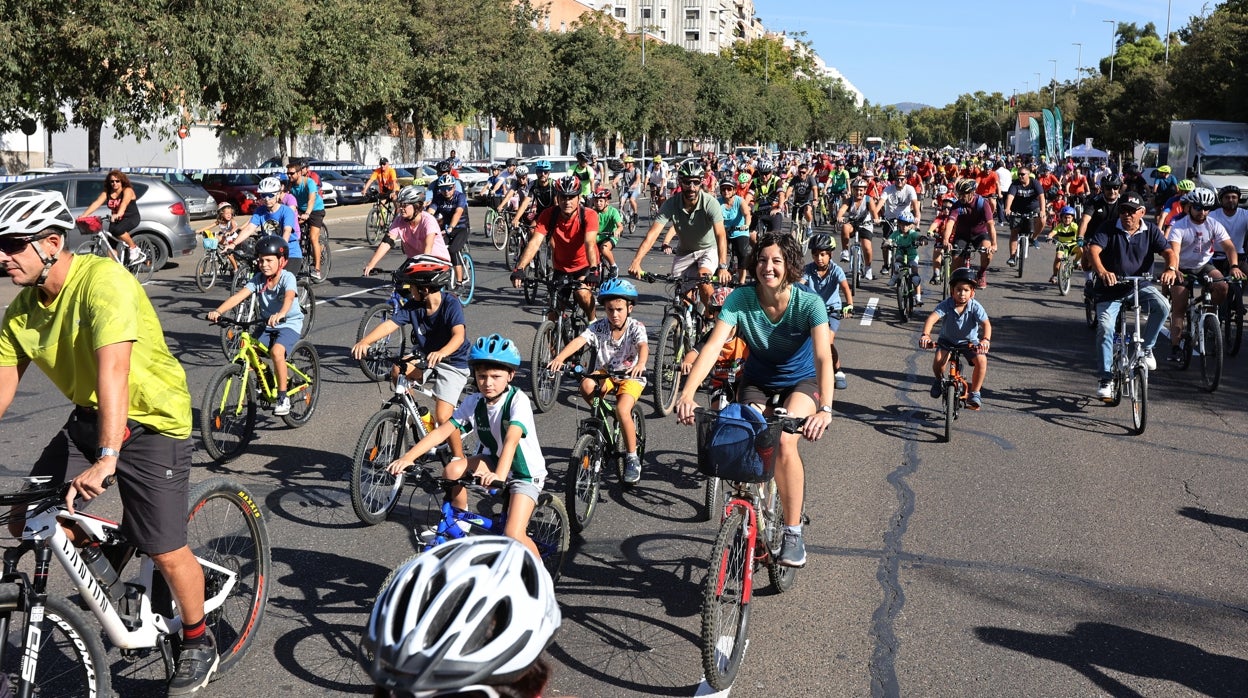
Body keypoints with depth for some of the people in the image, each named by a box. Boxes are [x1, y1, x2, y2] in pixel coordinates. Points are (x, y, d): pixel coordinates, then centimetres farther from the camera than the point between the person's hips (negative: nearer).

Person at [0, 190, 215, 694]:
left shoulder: (102, 280, -27)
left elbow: (112, 371, -37)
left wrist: (107, 458, -46)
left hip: (152, 420, -7)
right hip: (89, 417, 7)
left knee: (165, 553, -5)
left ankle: (198, 644, 20)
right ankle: (117, 542, 24)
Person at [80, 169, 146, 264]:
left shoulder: (127, 190, -13)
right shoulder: (106, 193, 2)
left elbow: (124, 203, -33)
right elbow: (96, 203, -10)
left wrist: (118, 214, -54)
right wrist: (83, 216, -25)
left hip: (131, 217, -6)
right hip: (115, 220, 6)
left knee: (118, 230, -35)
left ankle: (134, 249, -16)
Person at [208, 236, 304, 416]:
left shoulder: (287, 278, -17)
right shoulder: (258, 279, -4)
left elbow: (289, 297, -38)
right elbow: (239, 295, -17)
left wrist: (280, 314, -59)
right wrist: (218, 311, -33)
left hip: (289, 324, -5)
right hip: (266, 325, 5)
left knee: (276, 351, -32)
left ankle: (283, 397, -17)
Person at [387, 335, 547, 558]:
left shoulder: (518, 400, -25)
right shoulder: (473, 402, -9)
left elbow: (511, 439, -40)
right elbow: (442, 431, -16)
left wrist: (499, 475, -57)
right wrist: (408, 457, -29)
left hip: (525, 472, -5)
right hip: (493, 461, 5)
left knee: (513, 536, -21)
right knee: (453, 469, -24)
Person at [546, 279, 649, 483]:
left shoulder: (636, 327, -15)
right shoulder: (598, 327, -10)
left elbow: (643, 346, -34)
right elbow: (579, 341, -26)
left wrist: (640, 364, -58)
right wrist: (559, 358, -46)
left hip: (631, 376, -3)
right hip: (605, 374, 3)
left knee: (622, 410, -28)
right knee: (586, 385, -31)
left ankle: (632, 458, -8)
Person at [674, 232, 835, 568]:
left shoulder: (809, 303, -25)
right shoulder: (741, 299, -21)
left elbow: (823, 356, -37)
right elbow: (713, 345, -31)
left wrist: (825, 408, -53)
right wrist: (687, 393, -46)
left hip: (802, 382, -2)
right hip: (757, 383, 2)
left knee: (784, 441, -29)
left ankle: (793, 534, -15)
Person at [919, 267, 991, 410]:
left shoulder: (975, 307, -20)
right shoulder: (946, 305, -21)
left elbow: (986, 323, -32)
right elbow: (932, 318, -35)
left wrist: (986, 340, -52)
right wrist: (925, 335, -54)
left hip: (969, 341, 0)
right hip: (947, 340, 0)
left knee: (981, 360, -26)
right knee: (938, 359, -28)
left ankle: (974, 393, -6)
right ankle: (939, 381, 7)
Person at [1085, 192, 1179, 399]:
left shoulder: (1151, 231, 0)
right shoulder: (1108, 230, -6)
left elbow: (1169, 252, -10)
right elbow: (1092, 250, -22)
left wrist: (1171, 269, -35)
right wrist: (1102, 272, -43)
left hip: (1141, 286, 1)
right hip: (1110, 289, -1)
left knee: (1162, 306, -27)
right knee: (1105, 328, -16)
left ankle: (1146, 348, -5)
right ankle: (1106, 379, -3)